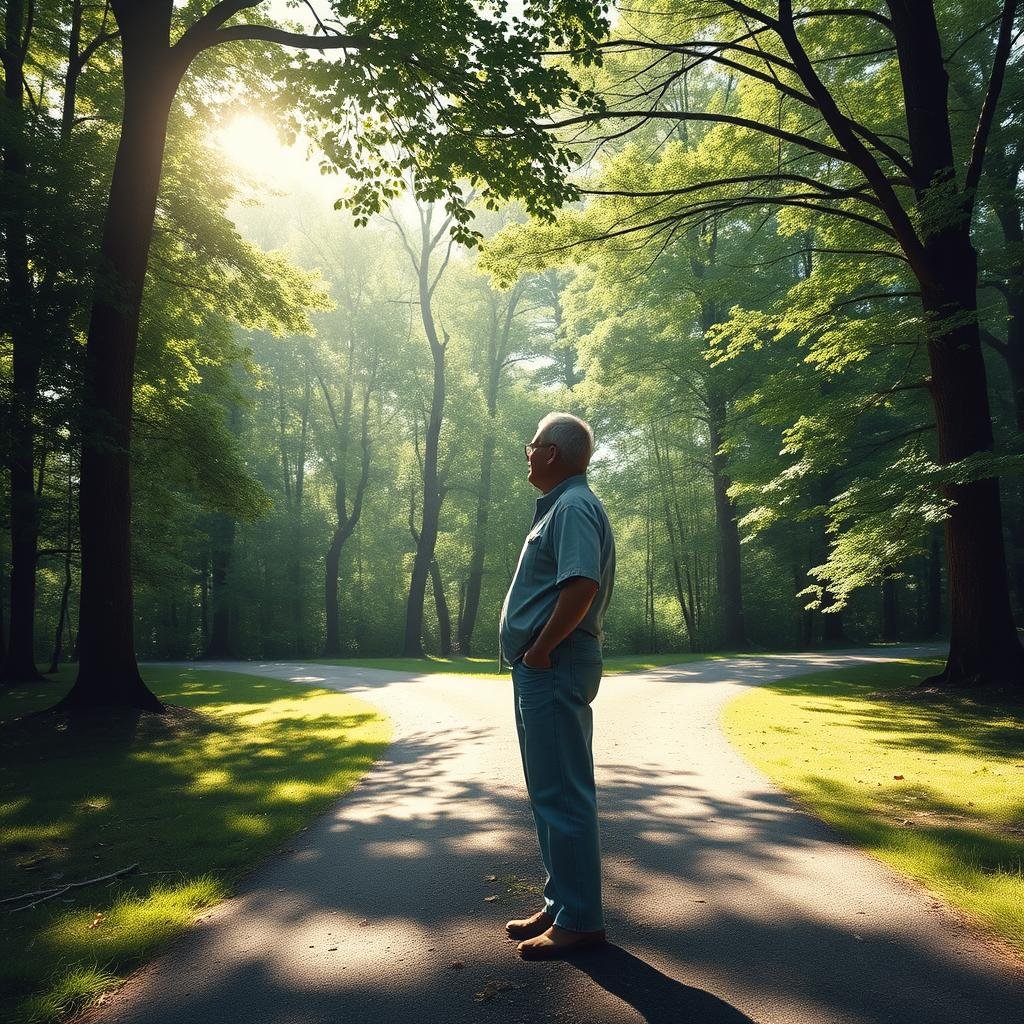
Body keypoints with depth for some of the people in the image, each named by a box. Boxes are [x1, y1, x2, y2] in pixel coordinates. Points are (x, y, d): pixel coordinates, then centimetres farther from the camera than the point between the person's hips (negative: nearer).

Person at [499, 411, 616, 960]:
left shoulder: (574, 507, -14)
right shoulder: (560, 507, 19)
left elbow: (580, 586, -28)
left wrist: (540, 649, -20)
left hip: (554, 668, -11)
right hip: (545, 671, 11)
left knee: (561, 796, -4)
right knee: (551, 793, 16)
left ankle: (579, 921, 6)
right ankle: (561, 905, 27)